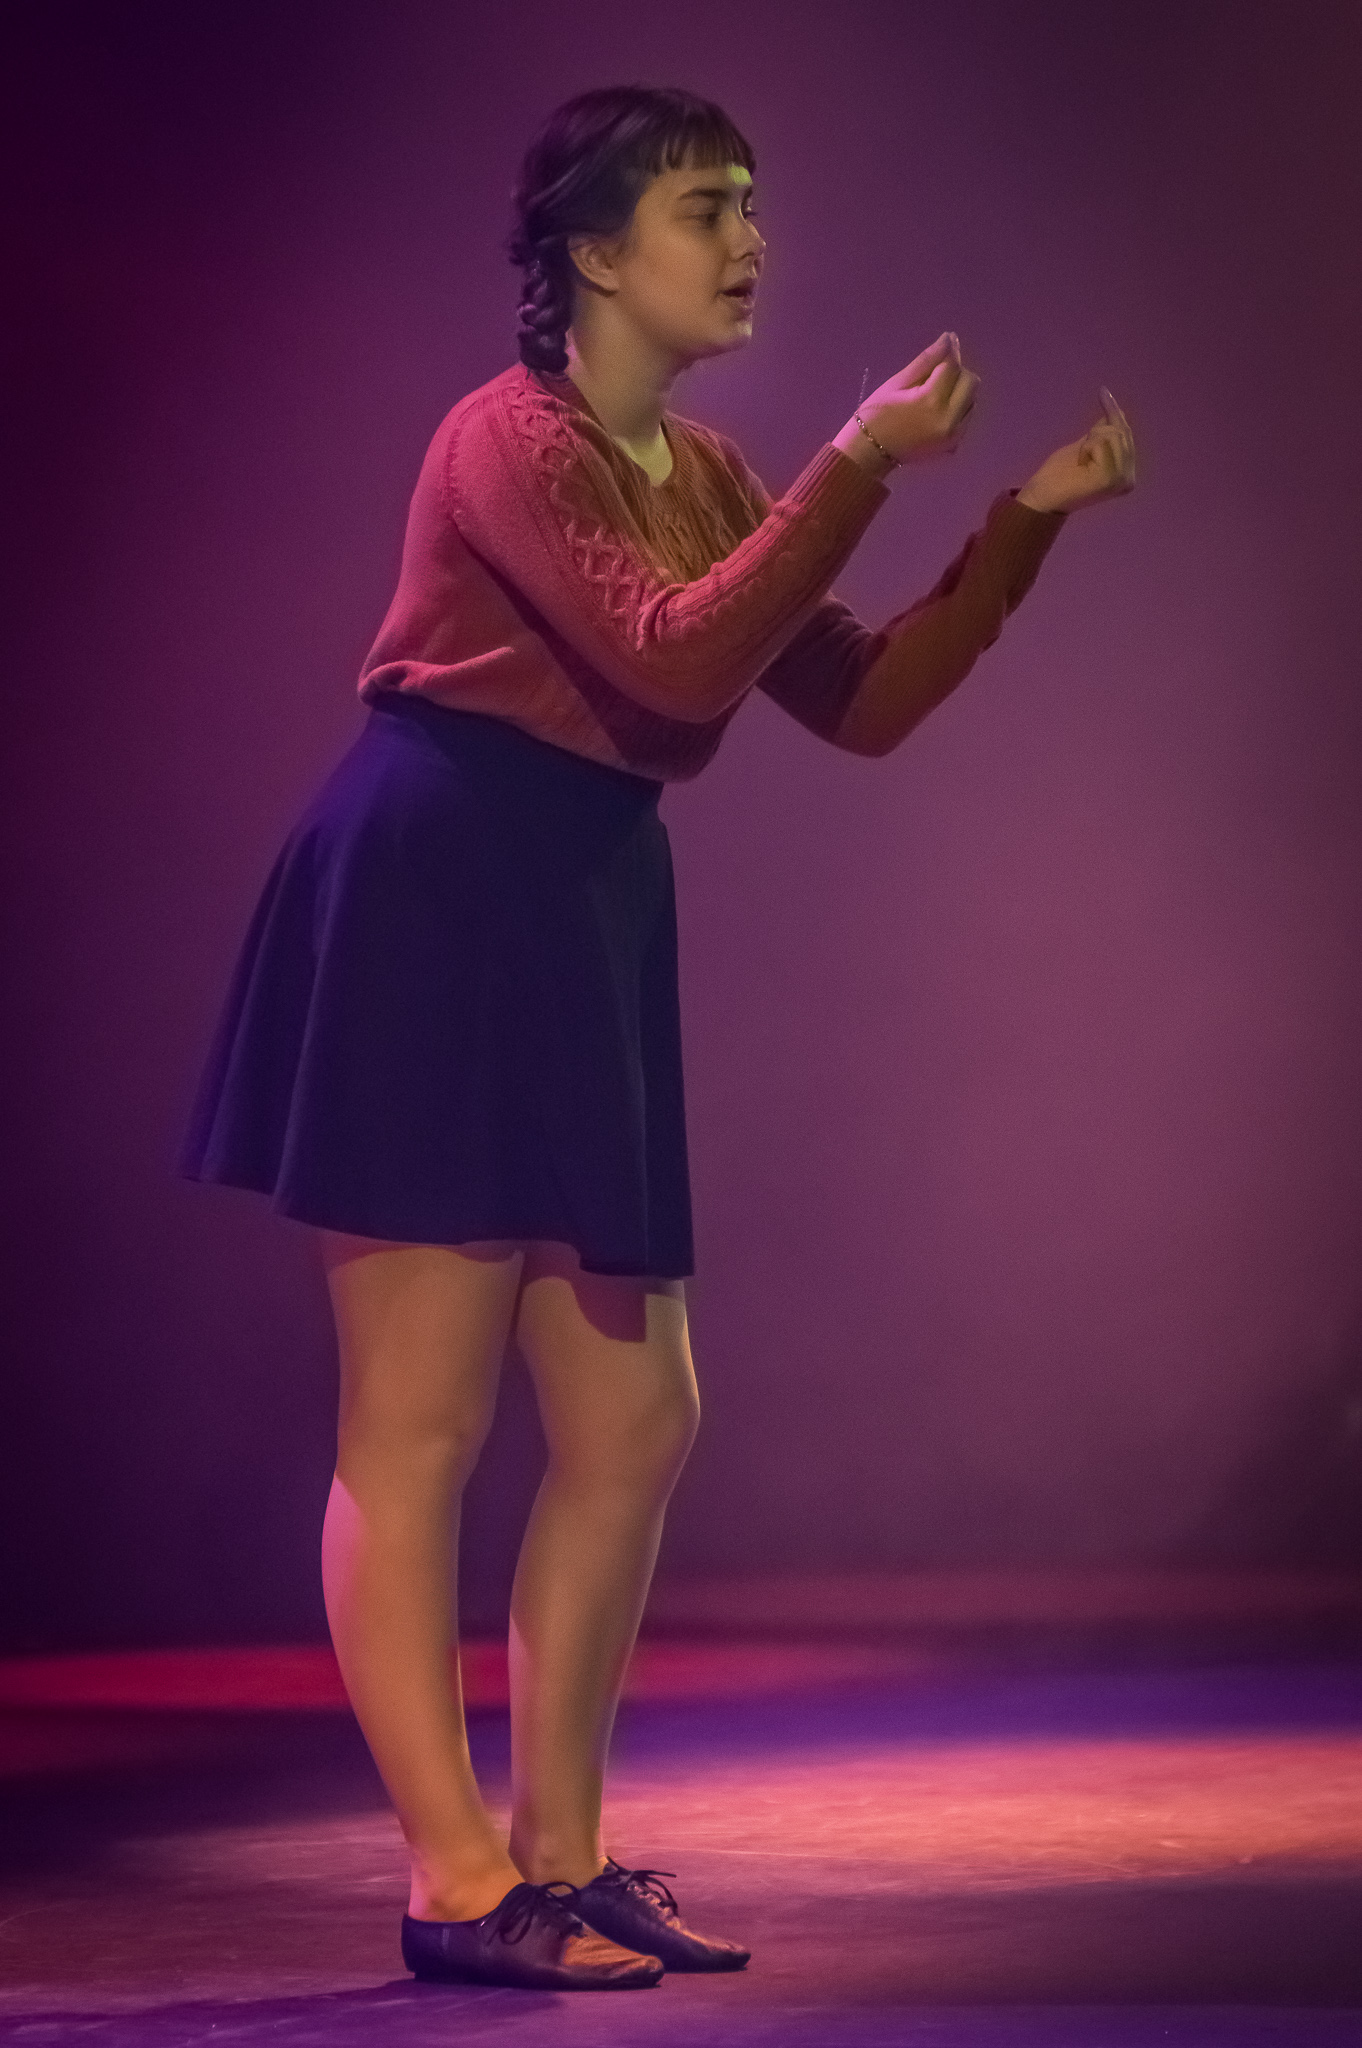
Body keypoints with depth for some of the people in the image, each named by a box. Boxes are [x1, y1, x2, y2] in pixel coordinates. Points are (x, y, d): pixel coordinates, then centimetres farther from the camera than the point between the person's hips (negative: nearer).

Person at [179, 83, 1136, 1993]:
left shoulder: (706, 474, 16)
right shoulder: (508, 438, -9)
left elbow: (863, 701, 13)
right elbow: (674, 660, -23)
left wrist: (1029, 519, 6)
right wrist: (860, 465, -22)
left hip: (579, 940, 9)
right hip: (427, 917, -9)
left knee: (633, 1426, 8)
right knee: (418, 1423, -5)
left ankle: (560, 1856, 18)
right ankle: (457, 1885, -2)